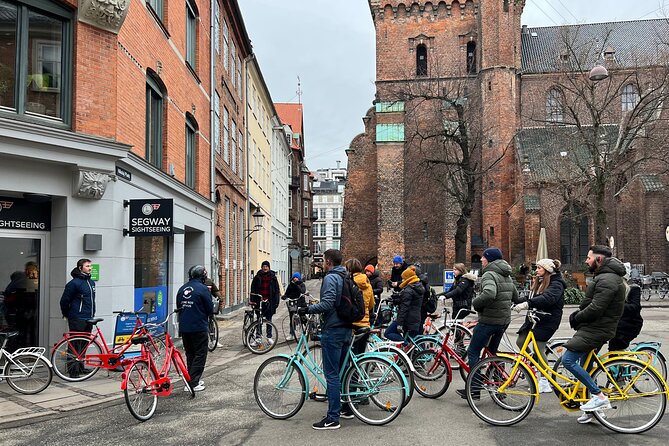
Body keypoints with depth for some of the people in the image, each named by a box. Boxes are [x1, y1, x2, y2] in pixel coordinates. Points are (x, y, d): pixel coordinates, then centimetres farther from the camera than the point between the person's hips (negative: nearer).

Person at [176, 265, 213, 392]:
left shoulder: (182, 289, 8)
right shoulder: (203, 289, -12)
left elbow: (178, 307, 14)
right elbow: (210, 310, -9)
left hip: (184, 328, 6)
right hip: (199, 328, -6)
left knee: (190, 355, 17)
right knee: (200, 355, 2)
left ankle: (194, 380, 23)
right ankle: (192, 384, -3)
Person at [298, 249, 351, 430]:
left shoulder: (330, 278, -13)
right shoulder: (346, 278, 14)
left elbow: (327, 303, -24)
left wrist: (307, 309, -15)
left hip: (333, 330, -9)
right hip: (346, 330, 9)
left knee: (332, 374, -6)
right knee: (342, 372, 18)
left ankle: (333, 418, -3)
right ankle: (346, 407, 25)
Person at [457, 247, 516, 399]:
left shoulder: (489, 275, -17)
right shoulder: (507, 276, 13)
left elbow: (489, 294, -36)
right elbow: (515, 296, 21)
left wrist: (475, 303, -21)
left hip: (489, 320, -9)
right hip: (504, 320, 9)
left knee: (473, 352, -2)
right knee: (492, 352, 21)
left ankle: (474, 388, -4)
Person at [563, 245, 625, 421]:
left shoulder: (607, 280, -18)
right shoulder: (604, 277, 18)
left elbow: (595, 309, -25)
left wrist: (577, 318, -11)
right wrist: (577, 314, 6)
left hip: (596, 330, -11)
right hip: (594, 328, 11)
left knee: (568, 360, -16)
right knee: (584, 366, 14)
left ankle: (599, 397, -12)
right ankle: (592, 409, 22)